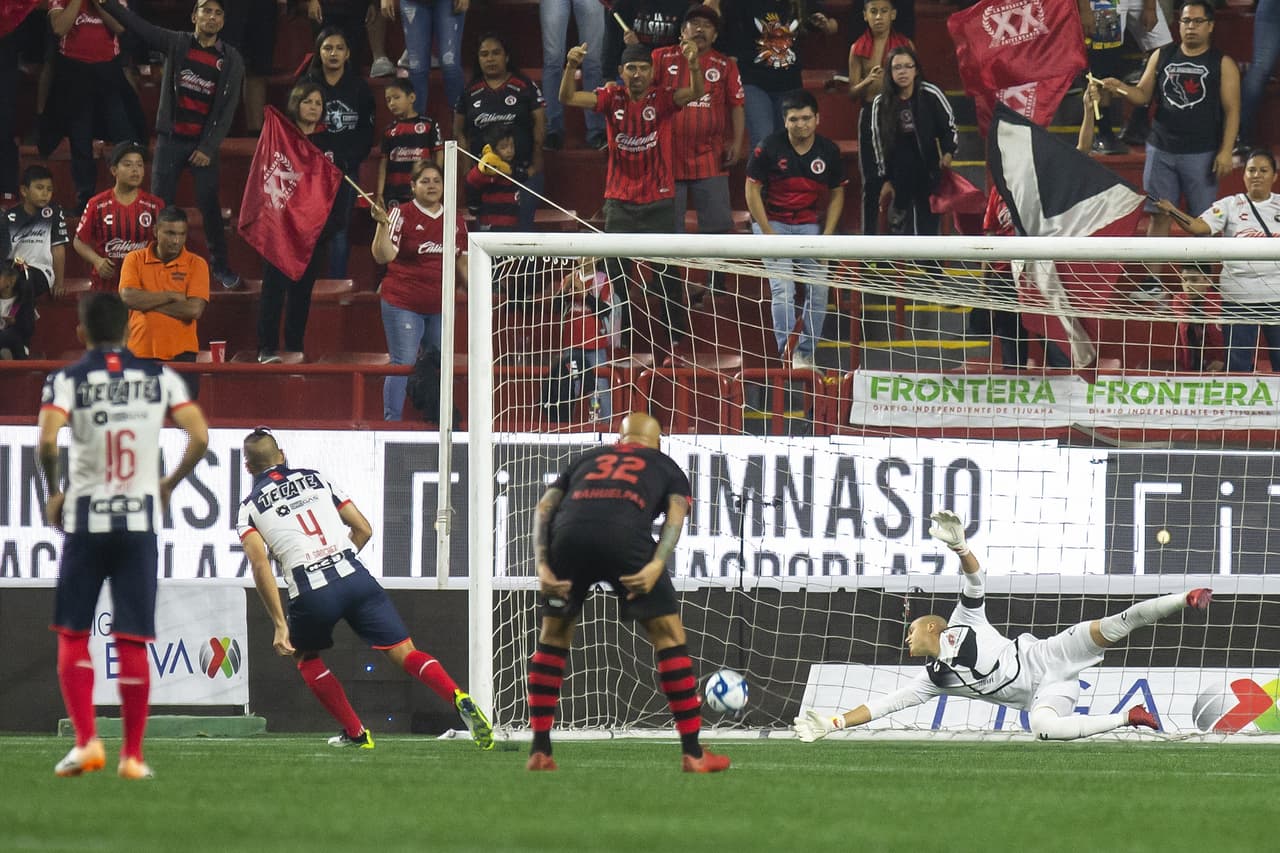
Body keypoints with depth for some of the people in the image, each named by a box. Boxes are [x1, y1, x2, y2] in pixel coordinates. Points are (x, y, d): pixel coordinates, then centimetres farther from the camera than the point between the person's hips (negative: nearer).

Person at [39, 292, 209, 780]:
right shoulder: (159, 377, 4)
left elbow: (47, 441, -18)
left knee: (73, 637, 9)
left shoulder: (68, 380, -4)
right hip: (141, 519, 2)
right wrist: (169, 485, 12)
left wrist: (53, 492, -1)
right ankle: (132, 755, 6)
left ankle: (86, 741, -5)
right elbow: (200, 437, -3)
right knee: (133, 642, 5)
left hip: (85, 518, -2)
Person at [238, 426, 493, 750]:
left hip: (312, 594, -2)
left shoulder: (249, 508, 11)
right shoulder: (315, 478, 20)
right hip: (355, 577, 2)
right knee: (405, 653, 0)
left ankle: (355, 733, 25)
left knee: (305, 656, 27)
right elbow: (363, 529, 19)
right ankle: (462, 701, -25)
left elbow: (261, 565, -4)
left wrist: (279, 624, -5)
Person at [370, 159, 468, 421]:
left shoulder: (455, 221, 9)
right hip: (403, 305, -5)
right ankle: (391, 422, -4)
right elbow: (383, 256, -15)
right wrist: (382, 224, -29)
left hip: (440, 307, 5)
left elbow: (462, 263, 19)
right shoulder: (401, 215, -6)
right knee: (403, 365, -9)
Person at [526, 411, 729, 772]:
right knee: (668, 634, 10)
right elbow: (675, 516, 9)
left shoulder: (586, 459, 37)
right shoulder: (666, 468, 31)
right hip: (624, 536, -2)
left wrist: (542, 566, 11)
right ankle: (693, 752, 8)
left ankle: (539, 752, 20)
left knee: (553, 635, 22)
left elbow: (544, 507, 21)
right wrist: (656, 566, -5)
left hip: (568, 535, 3)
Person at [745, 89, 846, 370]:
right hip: (773, 222, -3)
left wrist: (826, 236, -2)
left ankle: (806, 355, 6)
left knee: (818, 289, -6)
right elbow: (752, 190, -6)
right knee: (782, 289, -17)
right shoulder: (769, 147, -12)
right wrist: (769, 235, -12)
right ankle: (788, 354, -20)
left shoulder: (828, 151, -3)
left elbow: (836, 195, 8)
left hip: (809, 225, 3)